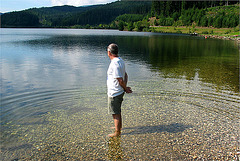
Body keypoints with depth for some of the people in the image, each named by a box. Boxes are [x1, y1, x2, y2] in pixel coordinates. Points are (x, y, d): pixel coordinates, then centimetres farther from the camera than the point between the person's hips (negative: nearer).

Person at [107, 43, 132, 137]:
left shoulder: (114, 64, -24)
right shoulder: (120, 61, 7)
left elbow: (120, 80, -24)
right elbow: (125, 75, 12)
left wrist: (125, 88, -8)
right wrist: (125, 88, 2)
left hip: (114, 93, -10)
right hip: (119, 92, 10)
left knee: (115, 113, 5)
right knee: (118, 111, 25)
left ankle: (117, 132, 20)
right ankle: (119, 126, 43)